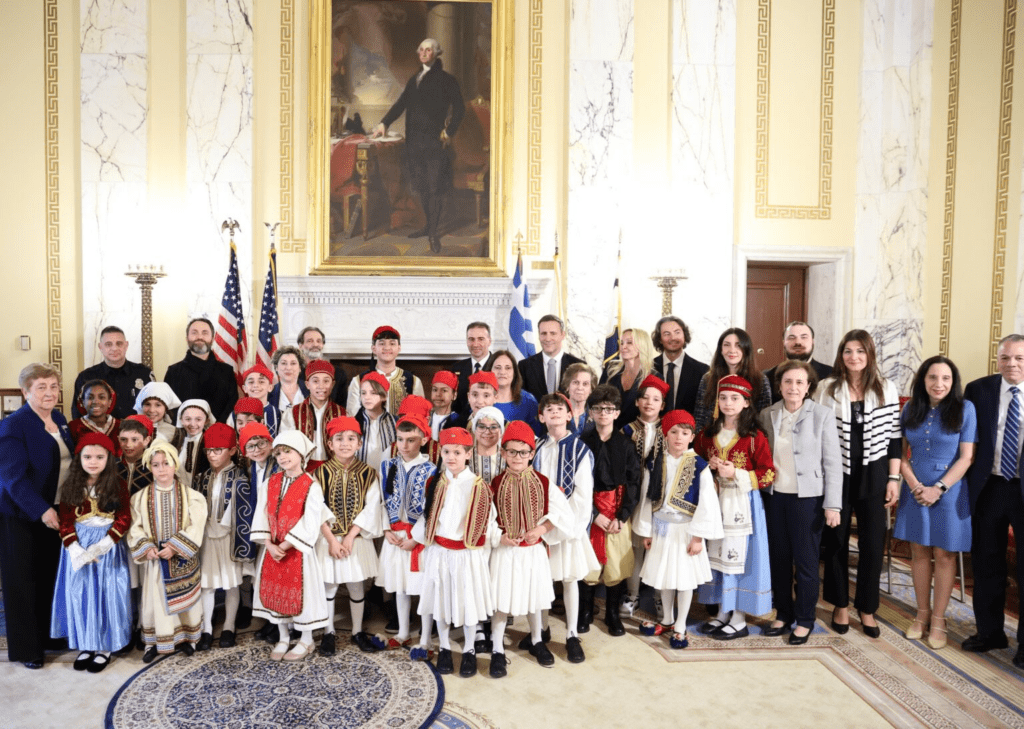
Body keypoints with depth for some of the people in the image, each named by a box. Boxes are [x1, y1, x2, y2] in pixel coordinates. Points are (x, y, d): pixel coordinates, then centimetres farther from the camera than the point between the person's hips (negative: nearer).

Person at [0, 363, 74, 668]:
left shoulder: (60, 419, 7)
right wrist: (41, 510, -28)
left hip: (55, 513, 6)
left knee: (50, 578, 13)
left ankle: (48, 636, 27)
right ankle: (25, 649, 19)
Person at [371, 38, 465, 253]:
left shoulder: (446, 79, 3)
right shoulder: (414, 79, 19)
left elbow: (459, 108, -2)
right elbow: (401, 104, 16)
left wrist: (449, 132, -11)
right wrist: (384, 123, 5)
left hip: (435, 141, -6)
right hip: (415, 140, 6)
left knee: (435, 187, -6)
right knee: (421, 186, 8)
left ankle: (434, 233, -2)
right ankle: (429, 225, 20)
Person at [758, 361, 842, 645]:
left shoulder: (822, 415, -5)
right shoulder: (767, 415, 4)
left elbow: (833, 462, -5)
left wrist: (832, 504, -8)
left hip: (807, 498, -3)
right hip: (775, 496, 3)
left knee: (805, 560, 4)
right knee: (778, 558, 11)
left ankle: (804, 620, 21)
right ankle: (783, 615, 28)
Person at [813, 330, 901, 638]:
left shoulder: (887, 390, 2)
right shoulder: (827, 389, -1)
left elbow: (894, 437, 3)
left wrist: (893, 479, -1)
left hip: (873, 476, 1)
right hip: (836, 475, 0)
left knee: (873, 545, 6)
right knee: (835, 542, 9)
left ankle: (867, 610, 23)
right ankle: (840, 606, 25)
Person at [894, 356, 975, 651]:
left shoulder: (965, 409, -6)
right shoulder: (910, 410, 3)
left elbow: (966, 457, -8)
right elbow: (902, 453, 4)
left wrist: (939, 489, -14)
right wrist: (915, 486, -9)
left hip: (949, 491, -3)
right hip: (916, 491, 3)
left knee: (944, 555, 5)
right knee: (919, 552, 10)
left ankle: (938, 619, 17)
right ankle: (922, 613, 23)